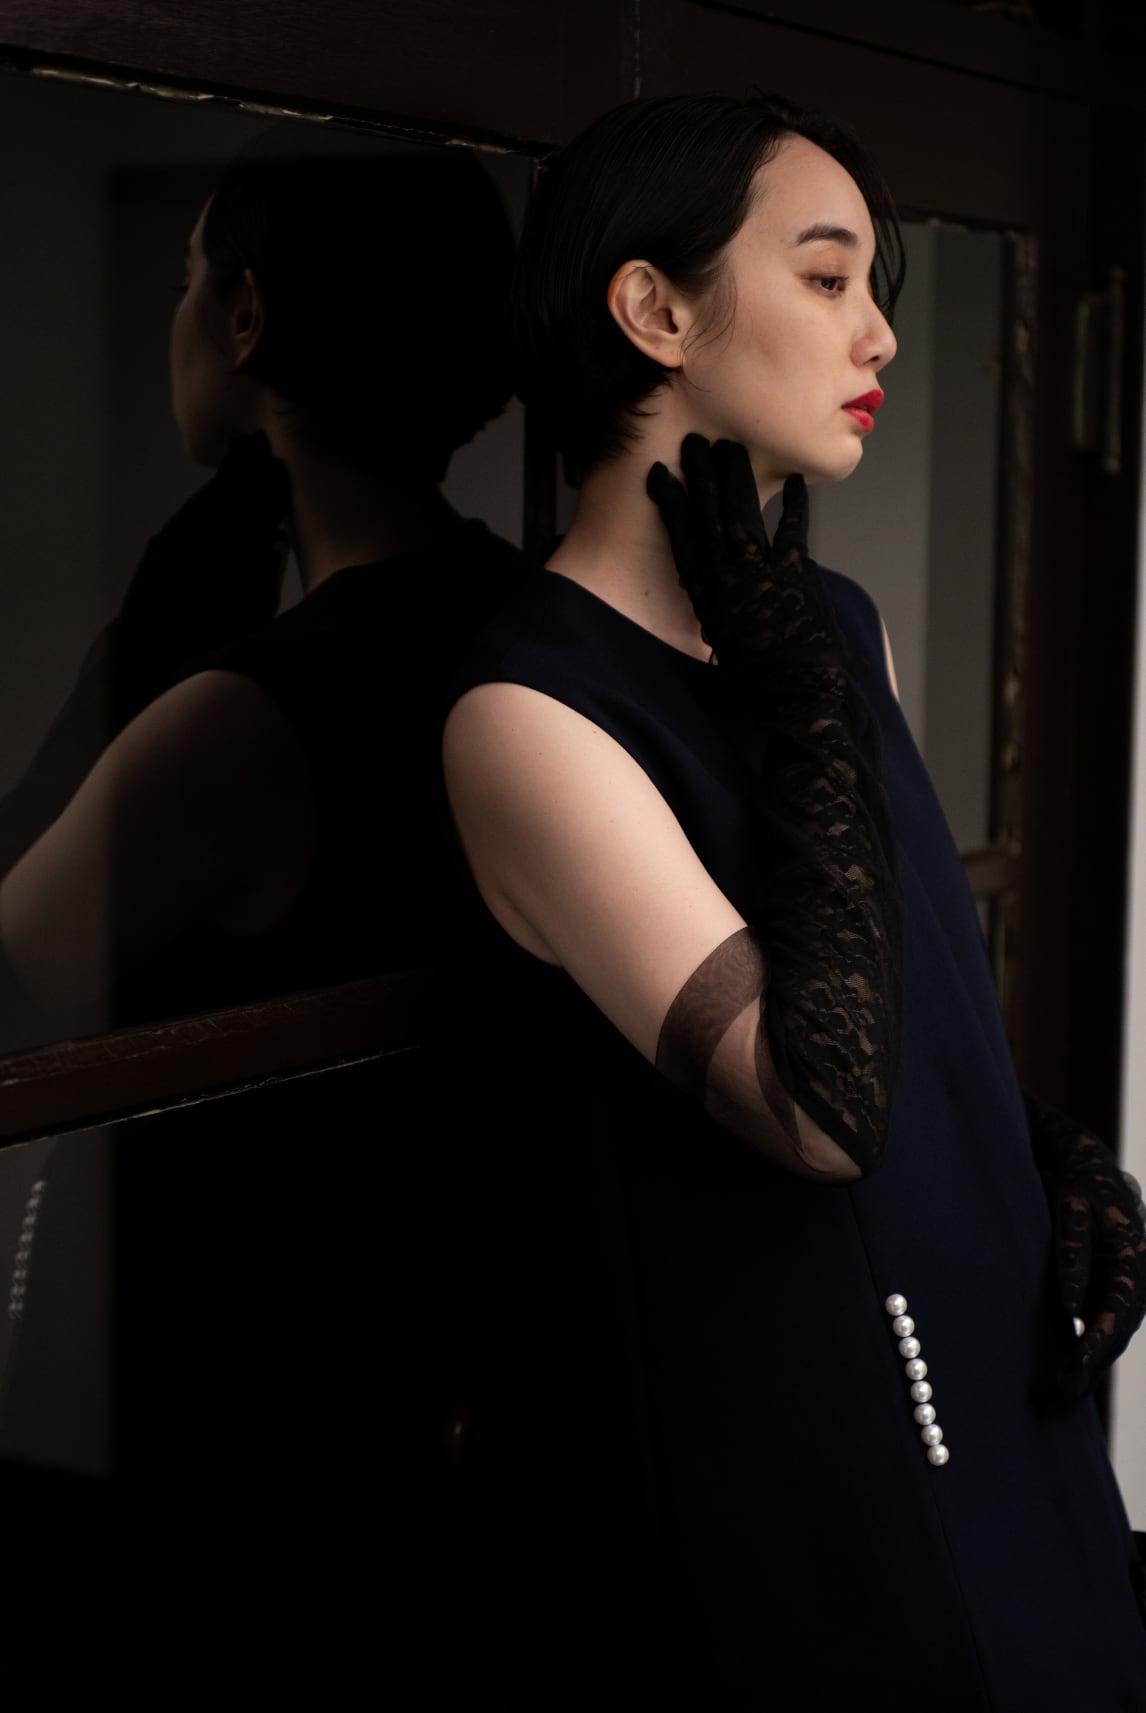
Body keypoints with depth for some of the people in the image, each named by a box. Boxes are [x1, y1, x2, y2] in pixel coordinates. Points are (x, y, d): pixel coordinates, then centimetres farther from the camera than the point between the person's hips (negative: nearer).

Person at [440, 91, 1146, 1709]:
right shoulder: (530, 709, -20)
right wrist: (808, 707, -22)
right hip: (742, 1470, -7)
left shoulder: (839, 625, 5)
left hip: (981, 1389, 7)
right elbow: (824, 1106, -28)